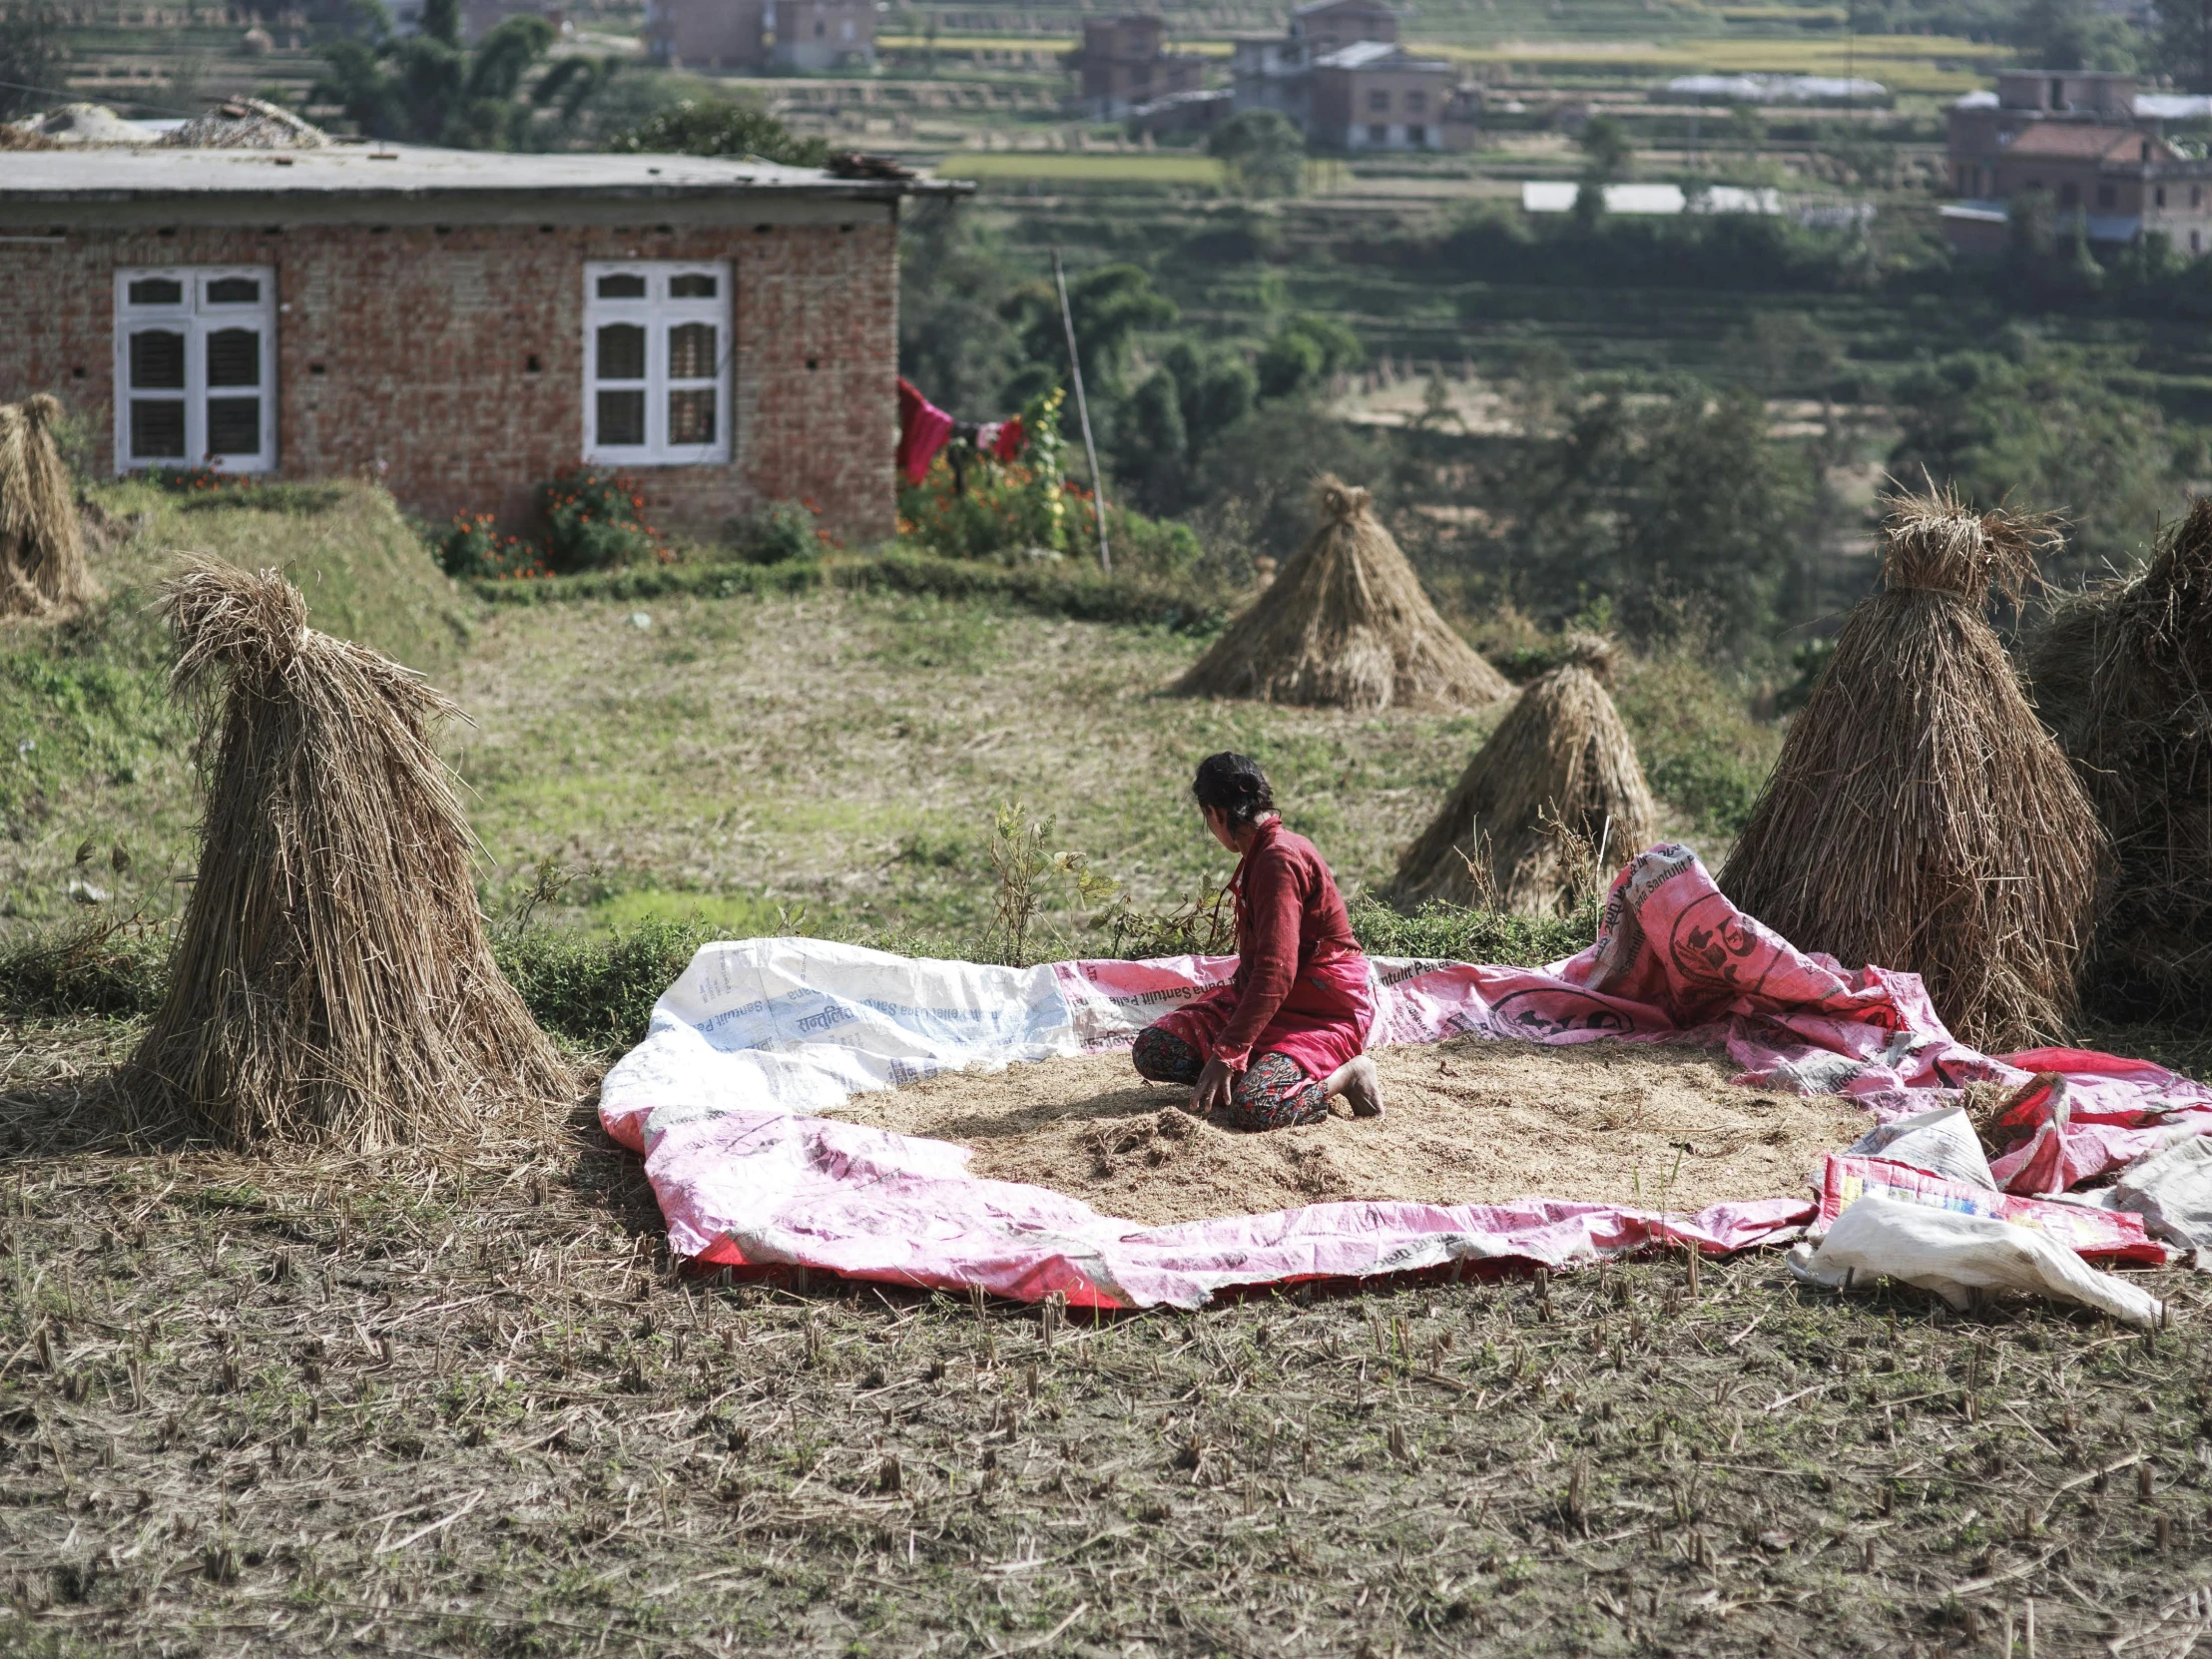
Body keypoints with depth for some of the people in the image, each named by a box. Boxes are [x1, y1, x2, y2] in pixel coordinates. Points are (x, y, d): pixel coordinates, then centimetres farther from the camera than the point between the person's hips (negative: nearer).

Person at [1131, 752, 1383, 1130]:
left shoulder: (1280, 859, -21)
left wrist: (1227, 1053, -30)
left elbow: (1275, 972, -29)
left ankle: (1346, 1075, -7)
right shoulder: (1260, 853, 12)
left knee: (1254, 1106, -34)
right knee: (1152, 1049, -7)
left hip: (1323, 1016, -9)